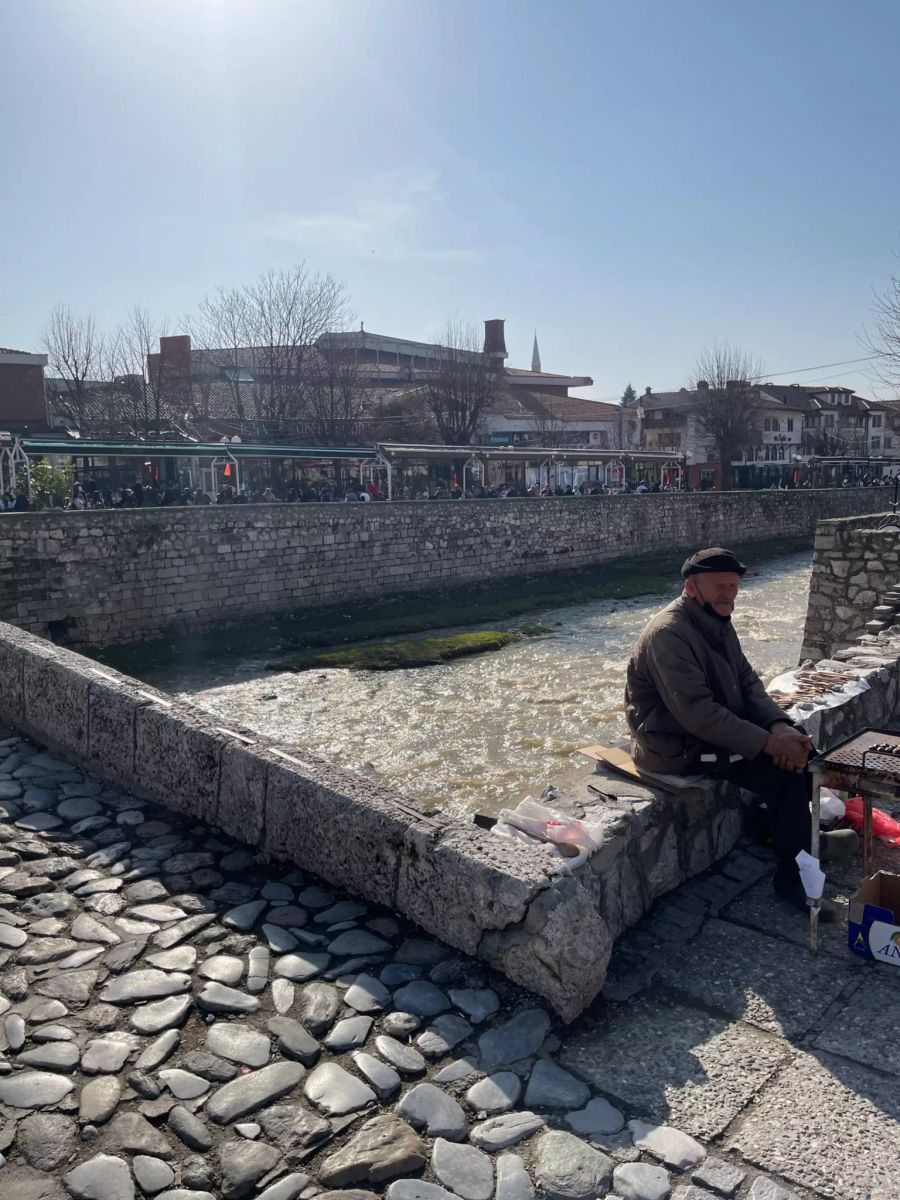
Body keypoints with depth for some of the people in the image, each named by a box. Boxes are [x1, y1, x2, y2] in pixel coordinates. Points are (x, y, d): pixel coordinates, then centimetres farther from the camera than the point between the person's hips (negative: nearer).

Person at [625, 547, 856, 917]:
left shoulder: (717, 622, 6)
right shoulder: (669, 634, -25)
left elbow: (748, 681, 5)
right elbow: (697, 713, -30)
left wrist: (779, 725, -14)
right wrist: (769, 742, -28)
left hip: (716, 727, 10)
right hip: (676, 745, -9)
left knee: (797, 741, 2)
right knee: (782, 766, -17)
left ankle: (795, 835, 17)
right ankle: (794, 876, -3)